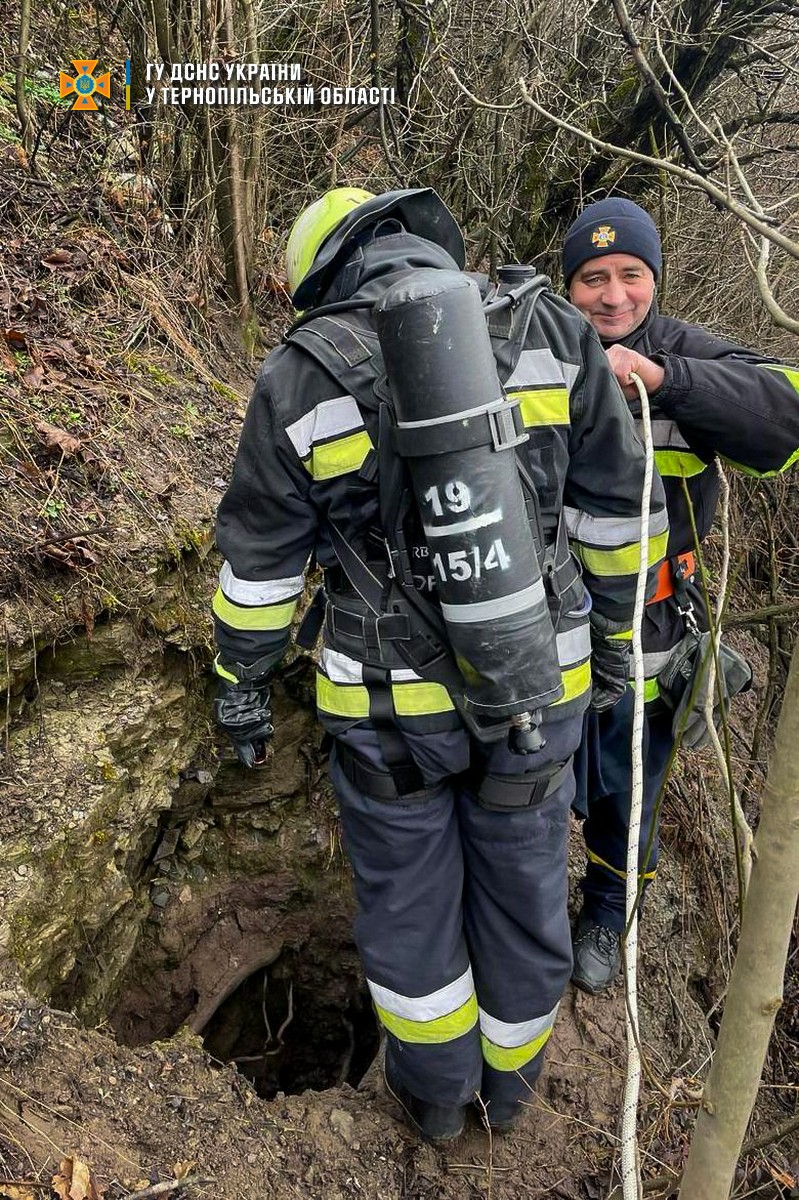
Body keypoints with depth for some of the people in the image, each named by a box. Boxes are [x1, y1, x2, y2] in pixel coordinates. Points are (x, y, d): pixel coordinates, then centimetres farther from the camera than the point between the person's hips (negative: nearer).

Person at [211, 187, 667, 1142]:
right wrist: (616, 631, 15)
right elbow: (617, 503, 2)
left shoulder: (299, 377, -10)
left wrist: (241, 687, 11)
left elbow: (258, 562, -3)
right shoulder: (547, 332, -6)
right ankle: (507, 1078, 47)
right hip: (533, 682, 2)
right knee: (520, 885, 23)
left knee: (406, 897, 21)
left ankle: (435, 1091, 43)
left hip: (388, 698, -1)